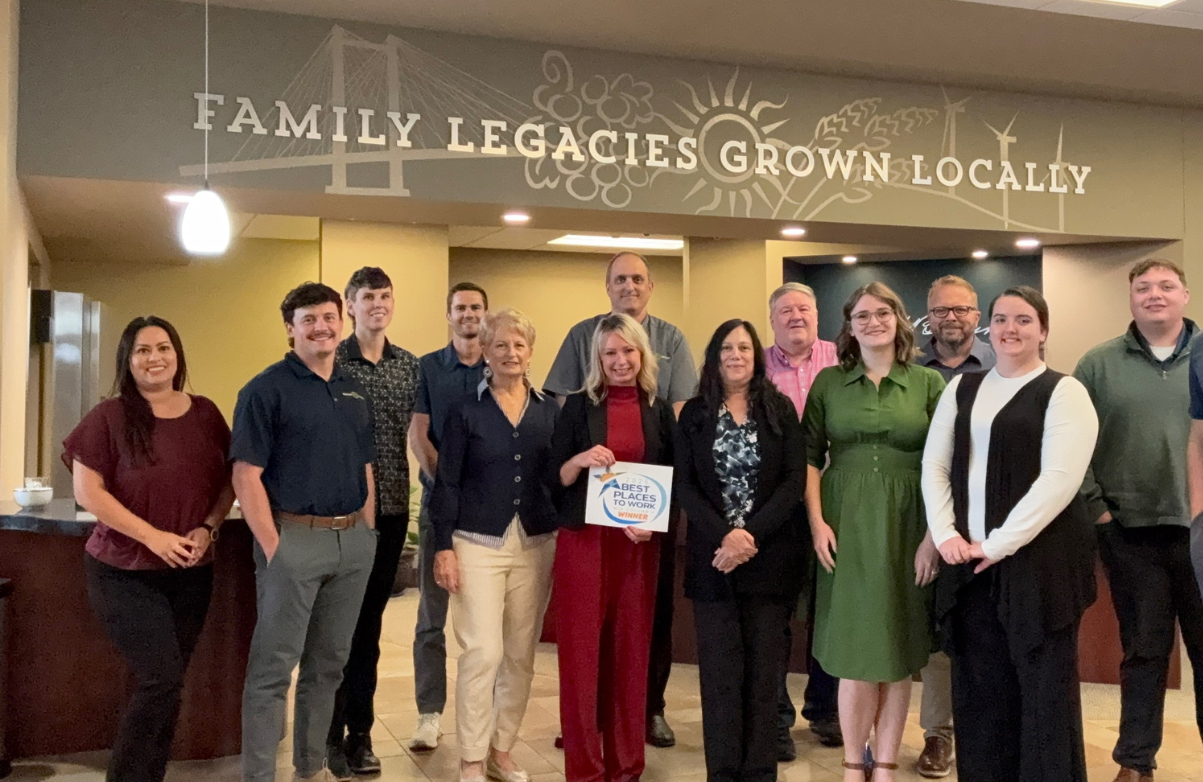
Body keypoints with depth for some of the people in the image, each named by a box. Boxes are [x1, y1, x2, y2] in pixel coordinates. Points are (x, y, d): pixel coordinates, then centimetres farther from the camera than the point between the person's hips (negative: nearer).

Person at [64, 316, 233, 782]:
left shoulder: (205, 414, 4)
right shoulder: (108, 416, -8)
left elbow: (227, 482, 10)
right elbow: (87, 491, -12)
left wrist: (208, 528, -9)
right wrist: (153, 536, -18)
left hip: (191, 573, 4)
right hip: (124, 573, -4)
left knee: (168, 684, 10)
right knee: (163, 680, -10)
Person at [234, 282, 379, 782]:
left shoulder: (355, 391, 12)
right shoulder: (266, 389, -7)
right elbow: (246, 475, -12)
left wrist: (367, 533, 9)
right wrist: (273, 548, -15)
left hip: (353, 540, 6)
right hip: (294, 538, -6)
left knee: (328, 664, 15)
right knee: (273, 667, 0)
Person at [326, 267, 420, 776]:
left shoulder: (410, 365, 7)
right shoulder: (331, 363, -5)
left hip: (392, 509, 4)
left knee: (369, 622, 12)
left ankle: (360, 732, 22)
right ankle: (332, 734, 18)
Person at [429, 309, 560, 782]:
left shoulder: (550, 411, 6)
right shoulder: (466, 411, -2)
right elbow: (447, 483, -3)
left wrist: (564, 539, 3)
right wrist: (443, 547, -9)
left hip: (536, 545, 3)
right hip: (478, 544, -3)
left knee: (521, 656, 8)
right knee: (481, 653, -7)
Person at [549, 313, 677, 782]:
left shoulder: (659, 411, 8)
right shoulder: (579, 406, 2)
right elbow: (554, 477, 0)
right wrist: (581, 460, -19)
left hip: (639, 543, 2)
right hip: (583, 540, -2)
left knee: (631, 650, 6)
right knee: (581, 649, 0)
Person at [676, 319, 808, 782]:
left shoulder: (780, 410, 5)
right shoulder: (694, 414, 7)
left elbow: (794, 481, -3)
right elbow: (684, 484, 0)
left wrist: (750, 535, -13)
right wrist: (723, 536, -14)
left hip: (771, 554, 0)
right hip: (713, 554, 1)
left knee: (764, 664, 3)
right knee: (719, 665, 0)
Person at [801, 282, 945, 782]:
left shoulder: (929, 382, 3)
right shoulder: (828, 381, 5)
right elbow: (809, 456, 4)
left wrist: (934, 535, -8)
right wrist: (817, 521, -7)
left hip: (906, 525, 0)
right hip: (846, 524, 0)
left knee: (898, 651, 6)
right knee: (855, 649, 3)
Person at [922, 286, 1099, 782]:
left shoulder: (1063, 393, -3)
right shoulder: (962, 388, 12)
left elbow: (1059, 479, -14)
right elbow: (934, 466, 9)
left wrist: (998, 543, -16)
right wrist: (945, 534, -5)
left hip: (1039, 560, -4)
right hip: (968, 561, 4)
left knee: (1042, 686, 3)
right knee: (979, 686, 9)